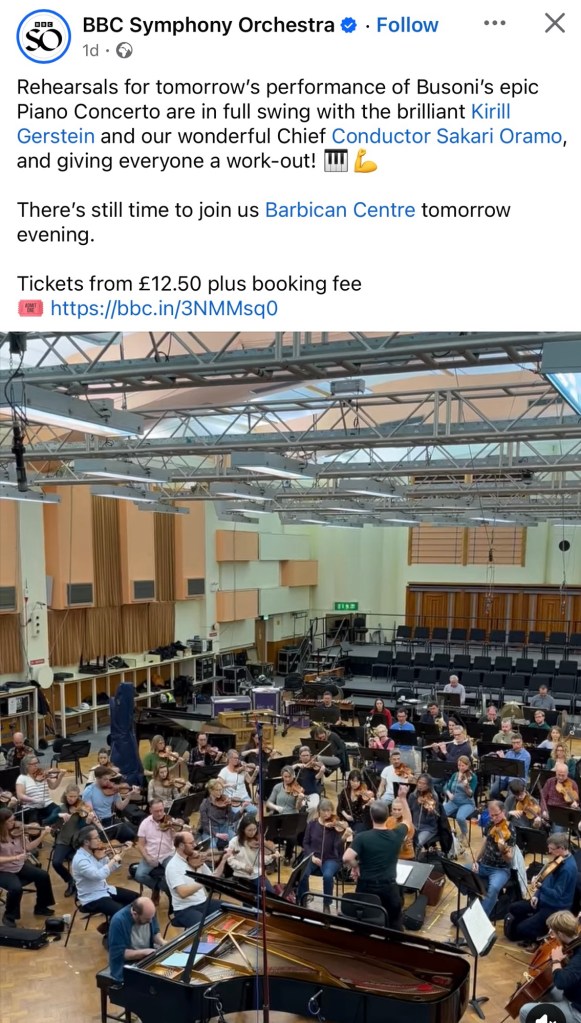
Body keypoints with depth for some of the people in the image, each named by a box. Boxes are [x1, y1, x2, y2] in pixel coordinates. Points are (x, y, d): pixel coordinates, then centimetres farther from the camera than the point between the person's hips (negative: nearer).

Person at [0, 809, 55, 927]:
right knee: (16, 888, -32)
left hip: (20, 866, 6)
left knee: (43, 876, -5)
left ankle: (40, 907, 17)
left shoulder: (16, 831, -3)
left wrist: (42, 835, -10)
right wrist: (15, 857, -34)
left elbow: (29, 847, 0)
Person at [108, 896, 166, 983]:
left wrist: (162, 942, -11)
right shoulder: (118, 921, -27)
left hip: (147, 959, 6)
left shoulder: (148, 912, -9)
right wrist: (144, 952, -27)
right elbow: (119, 953, -24)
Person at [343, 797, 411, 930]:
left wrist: (355, 866, -9)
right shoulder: (396, 835, -9)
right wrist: (403, 797, 14)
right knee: (395, 925, 20)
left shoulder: (362, 837, -17)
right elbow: (407, 820, 12)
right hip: (389, 888, 1)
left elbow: (346, 858, -28)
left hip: (366, 887, -1)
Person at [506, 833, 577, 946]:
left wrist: (539, 886, -41)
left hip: (556, 908, -9)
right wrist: (537, 895, 4)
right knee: (514, 908, 10)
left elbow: (556, 895, -29)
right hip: (545, 899, 9)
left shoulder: (568, 868, -29)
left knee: (522, 928, -14)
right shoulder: (558, 858, 0)